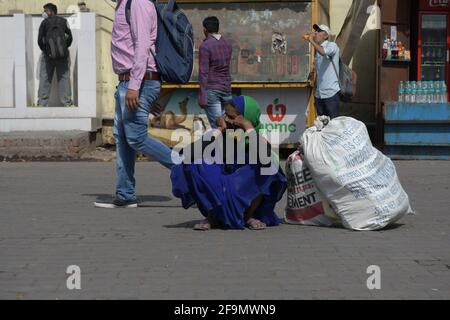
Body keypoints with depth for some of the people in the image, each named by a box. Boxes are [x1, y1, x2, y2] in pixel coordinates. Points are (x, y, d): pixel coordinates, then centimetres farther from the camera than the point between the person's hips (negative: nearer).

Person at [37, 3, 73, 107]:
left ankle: (42, 102, 2)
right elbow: (70, 37, 1)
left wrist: (45, 50, 10)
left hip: (48, 55, -1)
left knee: (44, 79, 5)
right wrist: (64, 48, 12)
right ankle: (67, 102, 1)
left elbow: (40, 40, -3)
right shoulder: (63, 21, 6)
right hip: (63, 55, 1)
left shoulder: (44, 23, 1)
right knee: (64, 78, 5)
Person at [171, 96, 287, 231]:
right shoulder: (223, 134, -4)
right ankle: (211, 216, -9)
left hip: (246, 196, -1)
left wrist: (248, 126, -27)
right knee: (193, 164, -22)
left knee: (267, 167, -27)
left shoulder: (257, 138, -9)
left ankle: (249, 216, -7)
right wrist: (220, 129, -19)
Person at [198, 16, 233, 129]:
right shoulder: (227, 44, 9)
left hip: (212, 90, -6)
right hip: (227, 89, 6)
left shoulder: (205, 46, -11)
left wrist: (202, 96, -15)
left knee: (217, 125, -6)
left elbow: (203, 72, -14)